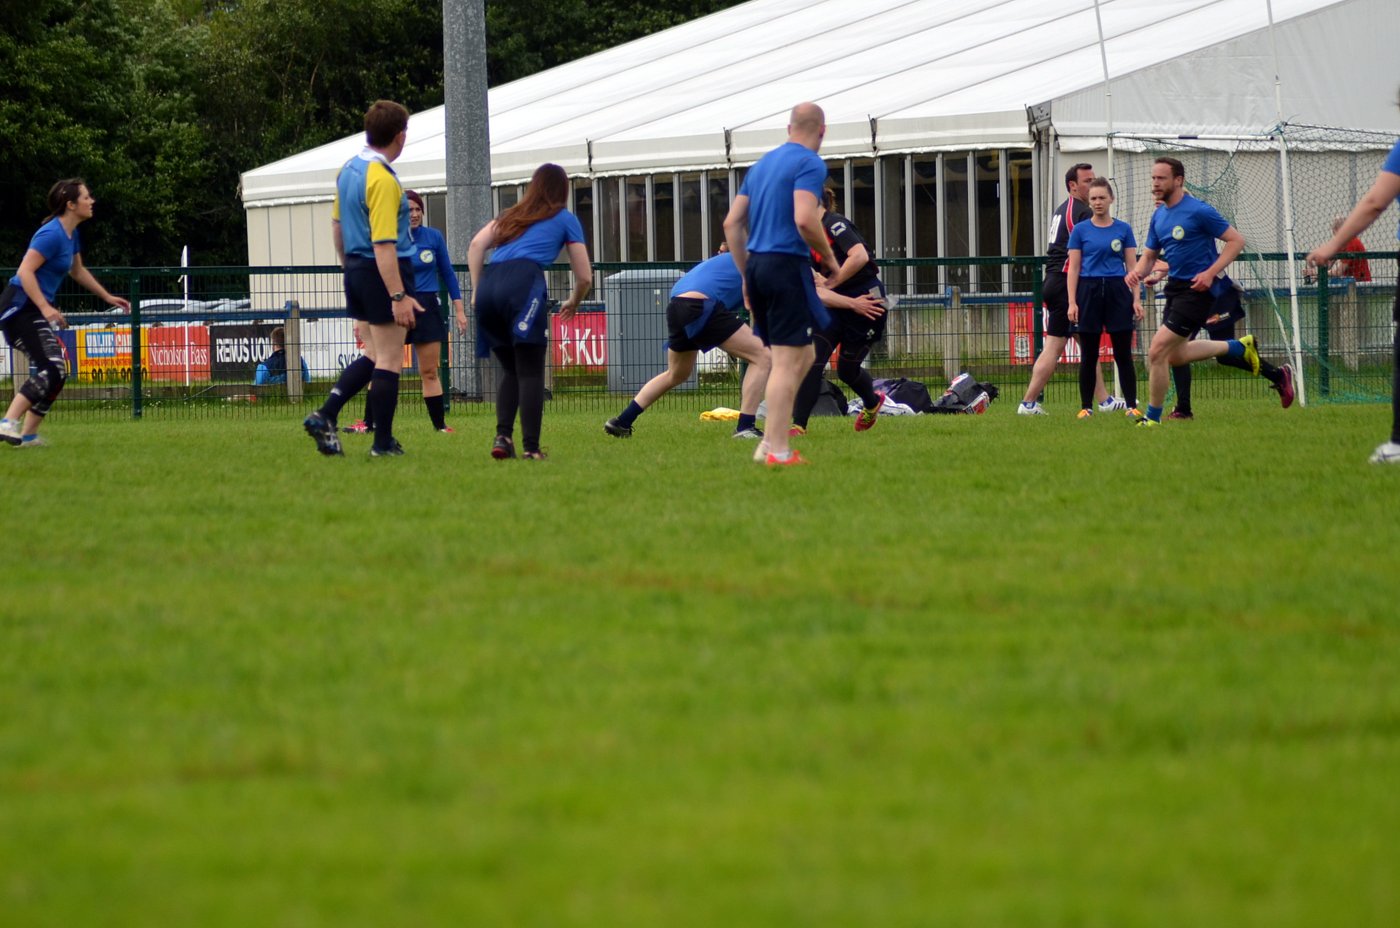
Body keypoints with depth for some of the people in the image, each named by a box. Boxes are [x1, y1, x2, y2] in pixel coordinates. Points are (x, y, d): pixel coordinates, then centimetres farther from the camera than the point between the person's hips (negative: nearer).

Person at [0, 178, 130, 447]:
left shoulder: (71, 234, 14)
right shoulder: (52, 234, -16)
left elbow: (78, 271, 31)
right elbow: (25, 271, -23)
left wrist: (108, 298, 34)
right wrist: (46, 308, -30)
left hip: (36, 311, 10)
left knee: (56, 372, 10)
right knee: (51, 369, -21)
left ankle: (28, 435, 11)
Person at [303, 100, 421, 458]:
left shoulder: (348, 170, 8)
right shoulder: (383, 180, -21)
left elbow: (337, 226, 18)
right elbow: (383, 244, -24)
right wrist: (399, 297, -24)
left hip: (356, 271, 9)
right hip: (385, 275, -9)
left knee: (373, 356, 18)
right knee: (389, 359, 1)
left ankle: (325, 416, 5)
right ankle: (383, 442, 5)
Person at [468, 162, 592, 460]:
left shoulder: (510, 216, 30)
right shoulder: (565, 219, 20)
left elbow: (477, 244, 13)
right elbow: (585, 277, 20)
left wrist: (477, 290, 15)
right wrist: (574, 302, 40)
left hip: (488, 288, 4)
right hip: (523, 283, -4)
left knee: (510, 370, 16)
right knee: (531, 373, -3)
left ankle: (503, 437, 1)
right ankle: (531, 448, -11)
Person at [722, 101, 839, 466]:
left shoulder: (762, 164, 17)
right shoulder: (810, 164, -7)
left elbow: (732, 223, 17)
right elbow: (804, 219, -21)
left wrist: (747, 275, 21)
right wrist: (828, 258, -6)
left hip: (756, 265, 8)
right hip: (787, 265, -8)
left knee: (801, 357, 17)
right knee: (789, 361, -5)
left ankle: (770, 442, 13)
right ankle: (777, 451, -7)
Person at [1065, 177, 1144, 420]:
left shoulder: (1123, 229, 6)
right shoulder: (1080, 231, 4)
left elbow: (1132, 267, 6)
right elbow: (1073, 269, 2)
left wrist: (1137, 299, -2)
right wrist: (1072, 303, -5)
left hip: (1117, 292, 0)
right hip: (1089, 291, 0)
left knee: (1123, 354, 0)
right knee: (1088, 356, 4)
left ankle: (1132, 406, 4)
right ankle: (1086, 407, 10)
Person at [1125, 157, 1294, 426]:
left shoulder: (1198, 211, -16)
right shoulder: (1159, 216, 8)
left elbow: (1236, 240, -14)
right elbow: (1150, 254, 17)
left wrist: (1211, 272, -23)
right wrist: (1138, 271, -6)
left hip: (1197, 290, -9)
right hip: (1175, 289, 9)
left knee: (1157, 351, -13)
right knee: (1175, 355, 18)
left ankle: (1153, 418, 0)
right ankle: (1240, 347, 33)